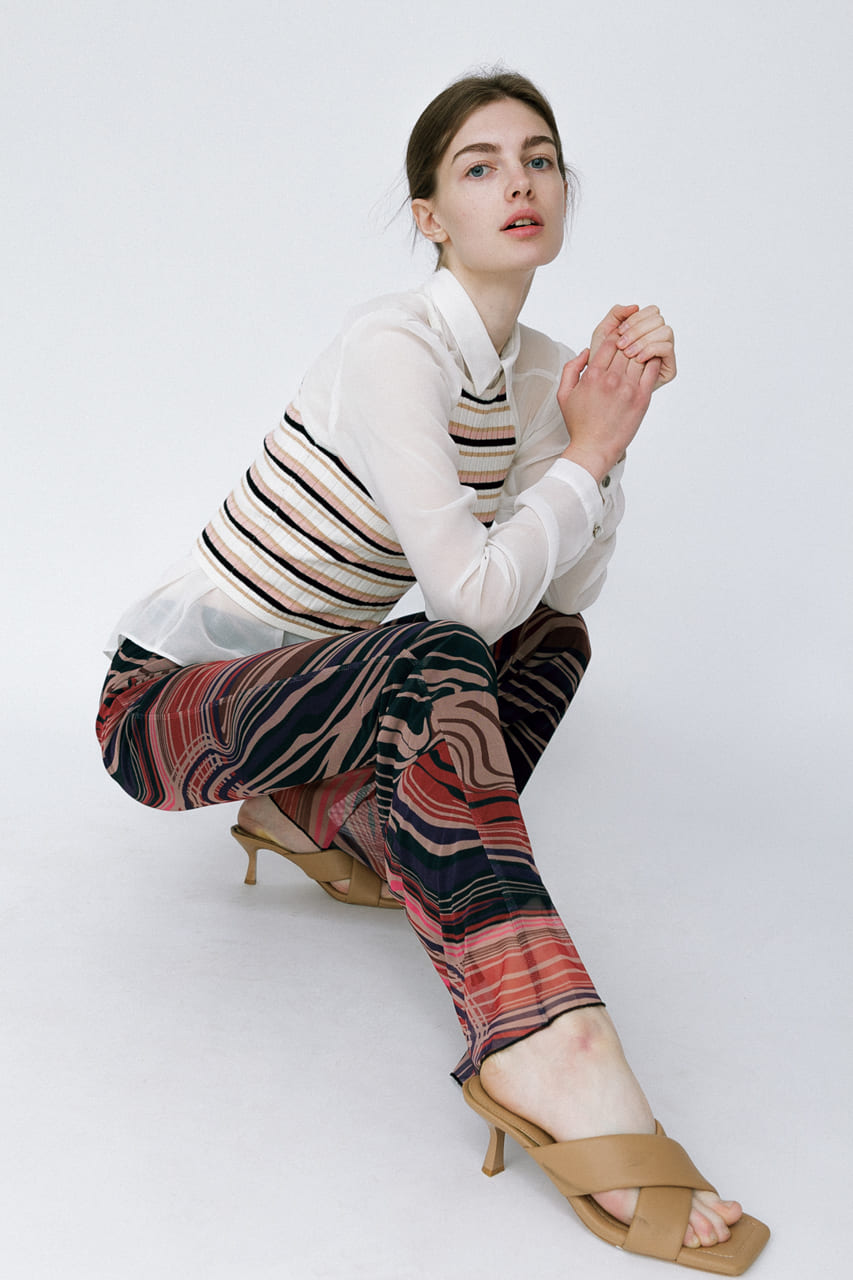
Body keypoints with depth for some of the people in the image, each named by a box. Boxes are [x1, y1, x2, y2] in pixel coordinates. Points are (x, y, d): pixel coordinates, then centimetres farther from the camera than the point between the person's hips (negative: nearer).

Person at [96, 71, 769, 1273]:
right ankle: (548, 1049, -41)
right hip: (161, 699, -8)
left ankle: (326, 814, -1)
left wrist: (606, 425, -10)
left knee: (557, 639, 9)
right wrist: (588, 450, -17)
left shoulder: (538, 369, 4)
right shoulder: (394, 348, -21)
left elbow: (564, 590, 0)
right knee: (434, 661, -35)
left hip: (289, 699, 8)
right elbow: (475, 592, -29)